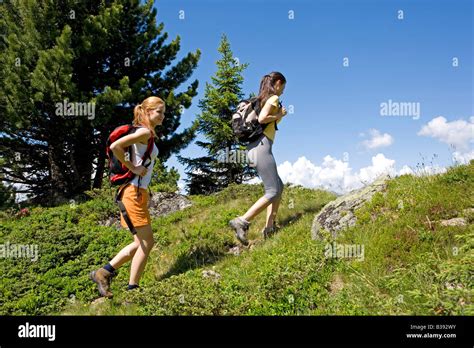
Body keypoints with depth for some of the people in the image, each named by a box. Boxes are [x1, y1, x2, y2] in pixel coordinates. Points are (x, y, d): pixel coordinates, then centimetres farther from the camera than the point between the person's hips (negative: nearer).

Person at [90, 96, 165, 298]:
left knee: (141, 243, 13)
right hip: (135, 192, -10)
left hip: (139, 192, 10)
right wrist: (133, 168, -16)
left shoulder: (148, 134, 17)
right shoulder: (145, 132, -12)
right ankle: (132, 289, 6)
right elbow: (115, 146, -24)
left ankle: (104, 273, 17)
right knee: (146, 242, -3)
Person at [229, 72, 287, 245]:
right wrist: (278, 116, -1)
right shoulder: (273, 98, -2)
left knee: (279, 187, 15)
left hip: (254, 147, 10)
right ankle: (242, 222, -19)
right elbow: (262, 118, -18)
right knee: (273, 192, -9)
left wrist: (279, 116, 23)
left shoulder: (262, 99, 24)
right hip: (262, 146, -10)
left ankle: (269, 227, 10)